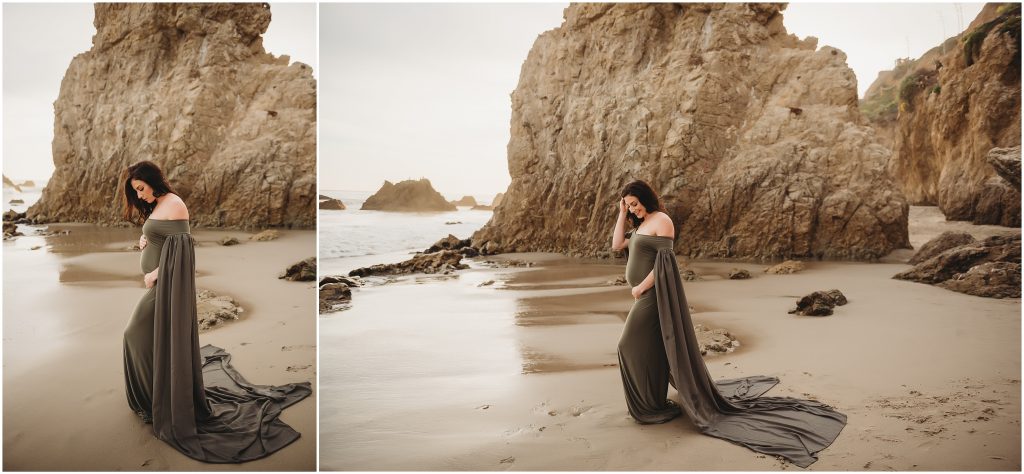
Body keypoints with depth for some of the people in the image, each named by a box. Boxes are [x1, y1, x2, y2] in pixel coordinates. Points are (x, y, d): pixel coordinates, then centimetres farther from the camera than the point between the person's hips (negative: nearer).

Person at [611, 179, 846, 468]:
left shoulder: (661, 220, -14)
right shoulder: (642, 225, 15)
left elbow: (665, 260, -20)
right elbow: (617, 245, 13)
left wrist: (641, 286, -17)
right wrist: (622, 213, 8)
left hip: (655, 295, -10)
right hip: (648, 295, 10)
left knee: (635, 347, -7)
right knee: (653, 349, 18)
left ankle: (652, 406, 5)